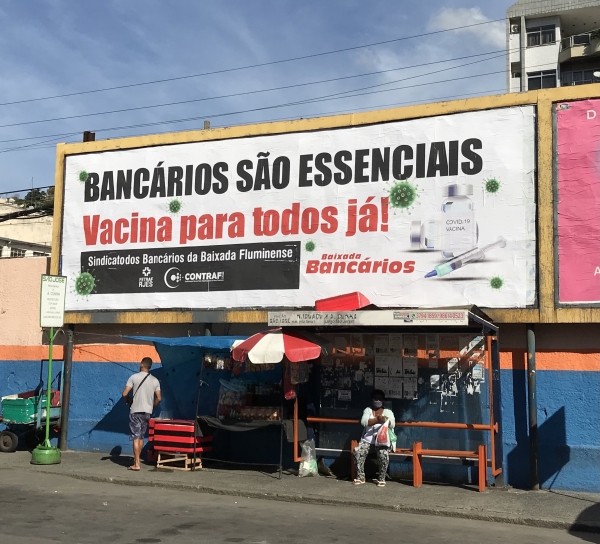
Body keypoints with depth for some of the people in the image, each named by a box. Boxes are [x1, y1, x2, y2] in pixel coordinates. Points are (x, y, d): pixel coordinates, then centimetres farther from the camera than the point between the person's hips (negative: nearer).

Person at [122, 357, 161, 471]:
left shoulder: (134, 377, -6)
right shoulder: (155, 380, 4)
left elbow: (124, 394, -10)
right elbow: (159, 398, 2)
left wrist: (128, 401, 11)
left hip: (136, 411, -4)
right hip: (147, 412, 4)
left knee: (136, 437, -3)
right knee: (141, 437, 15)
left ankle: (136, 464, -6)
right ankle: (136, 460, 22)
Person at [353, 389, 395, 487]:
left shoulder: (388, 412, 10)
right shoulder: (368, 410, 12)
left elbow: (392, 424, -9)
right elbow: (363, 422, -9)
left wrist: (384, 420, -32)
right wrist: (378, 420, -24)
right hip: (368, 439, 2)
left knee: (383, 454, -33)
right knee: (357, 451, -25)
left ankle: (382, 478, -15)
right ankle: (360, 477, -11)